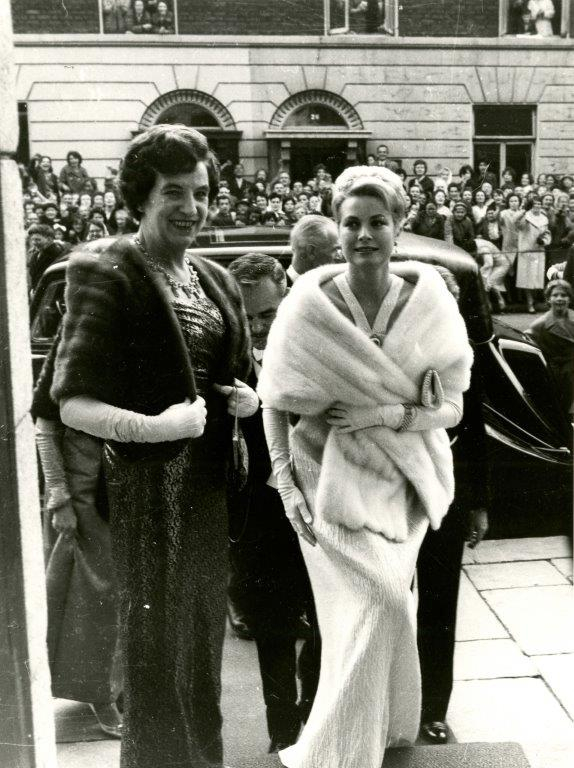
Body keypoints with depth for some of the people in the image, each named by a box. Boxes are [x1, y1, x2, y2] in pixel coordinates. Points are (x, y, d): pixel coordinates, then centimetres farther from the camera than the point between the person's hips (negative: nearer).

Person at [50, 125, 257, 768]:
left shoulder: (215, 279, 11)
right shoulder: (106, 274, -11)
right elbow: (73, 402, -17)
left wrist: (246, 399, 1)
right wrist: (153, 426, -30)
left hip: (210, 484, 7)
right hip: (149, 484, -7)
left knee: (205, 639, 19)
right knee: (157, 643, 5)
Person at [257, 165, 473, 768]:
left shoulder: (429, 301, -6)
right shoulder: (309, 302, -11)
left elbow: (452, 406, -3)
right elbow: (274, 402, -4)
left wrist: (387, 413, -19)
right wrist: (285, 482, -12)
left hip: (401, 483, 3)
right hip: (331, 481, -2)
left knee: (379, 608, 11)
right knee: (375, 608, -5)